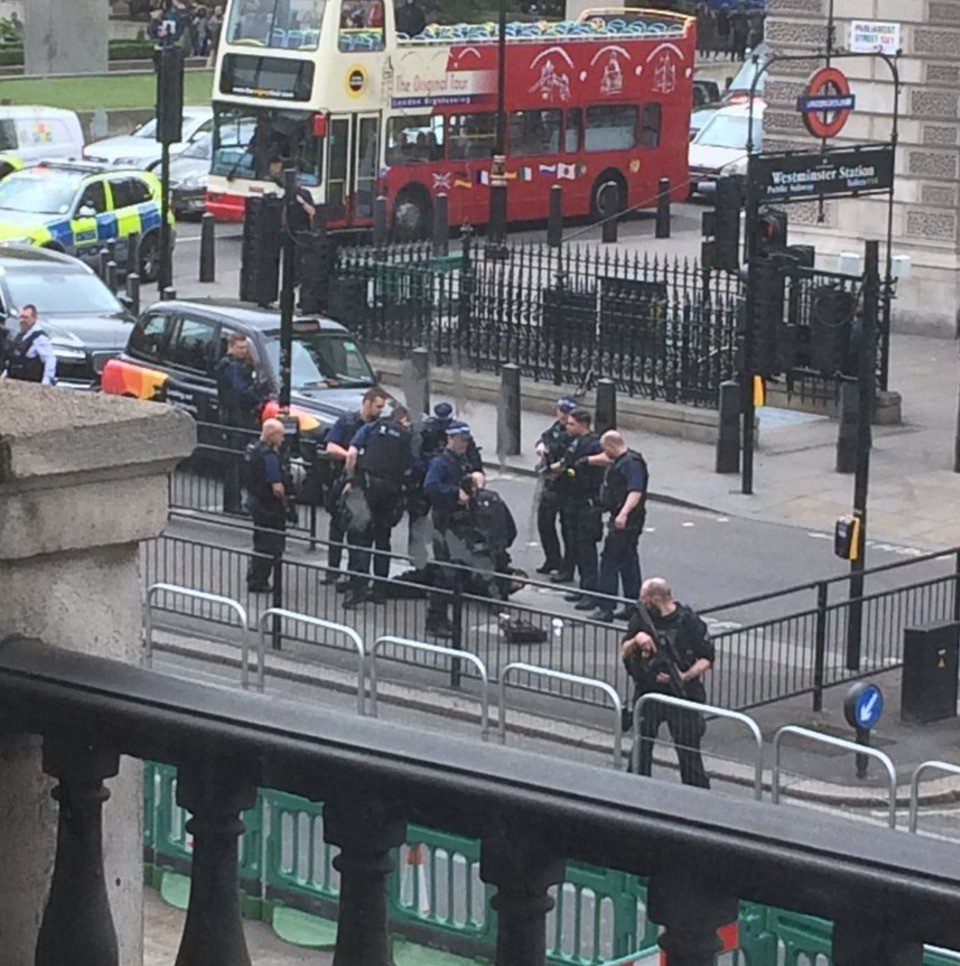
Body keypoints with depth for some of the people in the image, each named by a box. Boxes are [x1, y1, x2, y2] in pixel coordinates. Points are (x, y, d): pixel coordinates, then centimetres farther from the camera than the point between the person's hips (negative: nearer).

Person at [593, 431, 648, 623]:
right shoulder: (619, 462, 15)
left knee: (609, 561, -10)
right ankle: (633, 608, 19)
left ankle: (606, 609, -10)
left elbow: (636, 492, -29)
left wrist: (623, 514, -40)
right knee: (628, 562, 13)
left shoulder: (632, 463, -17)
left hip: (626, 522, -11)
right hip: (621, 520, 11)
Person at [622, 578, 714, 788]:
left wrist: (685, 676, -21)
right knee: (640, 748, 10)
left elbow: (707, 659, -5)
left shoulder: (689, 621, -9)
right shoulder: (641, 618, 2)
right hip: (647, 694, 4)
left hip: (682, 695, -4)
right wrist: (636, 641, -14)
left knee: (688, 751, -2)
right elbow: (624, 652, 8)